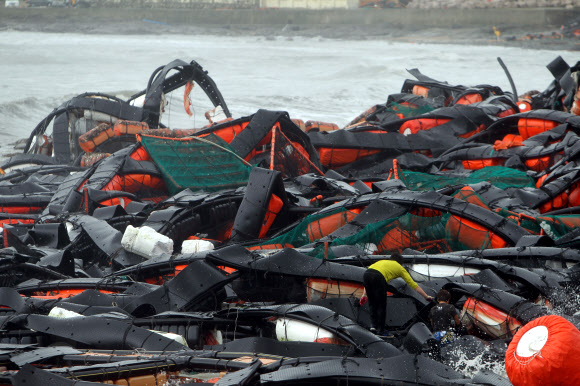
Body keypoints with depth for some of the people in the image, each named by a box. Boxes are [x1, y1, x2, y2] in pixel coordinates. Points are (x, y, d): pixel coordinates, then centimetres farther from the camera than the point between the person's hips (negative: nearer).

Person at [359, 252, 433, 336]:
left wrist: (364, 294, 29)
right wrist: (426, 296, 37)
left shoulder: (382, 262, 40)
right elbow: (413, 284, 31)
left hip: (366, 274, 4)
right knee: (381, 305, 11)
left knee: (372, 304, 22)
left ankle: (373, 326, 16)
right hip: (379, 277, -4)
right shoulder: (400, 268, 30)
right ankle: (380, 330, 18)